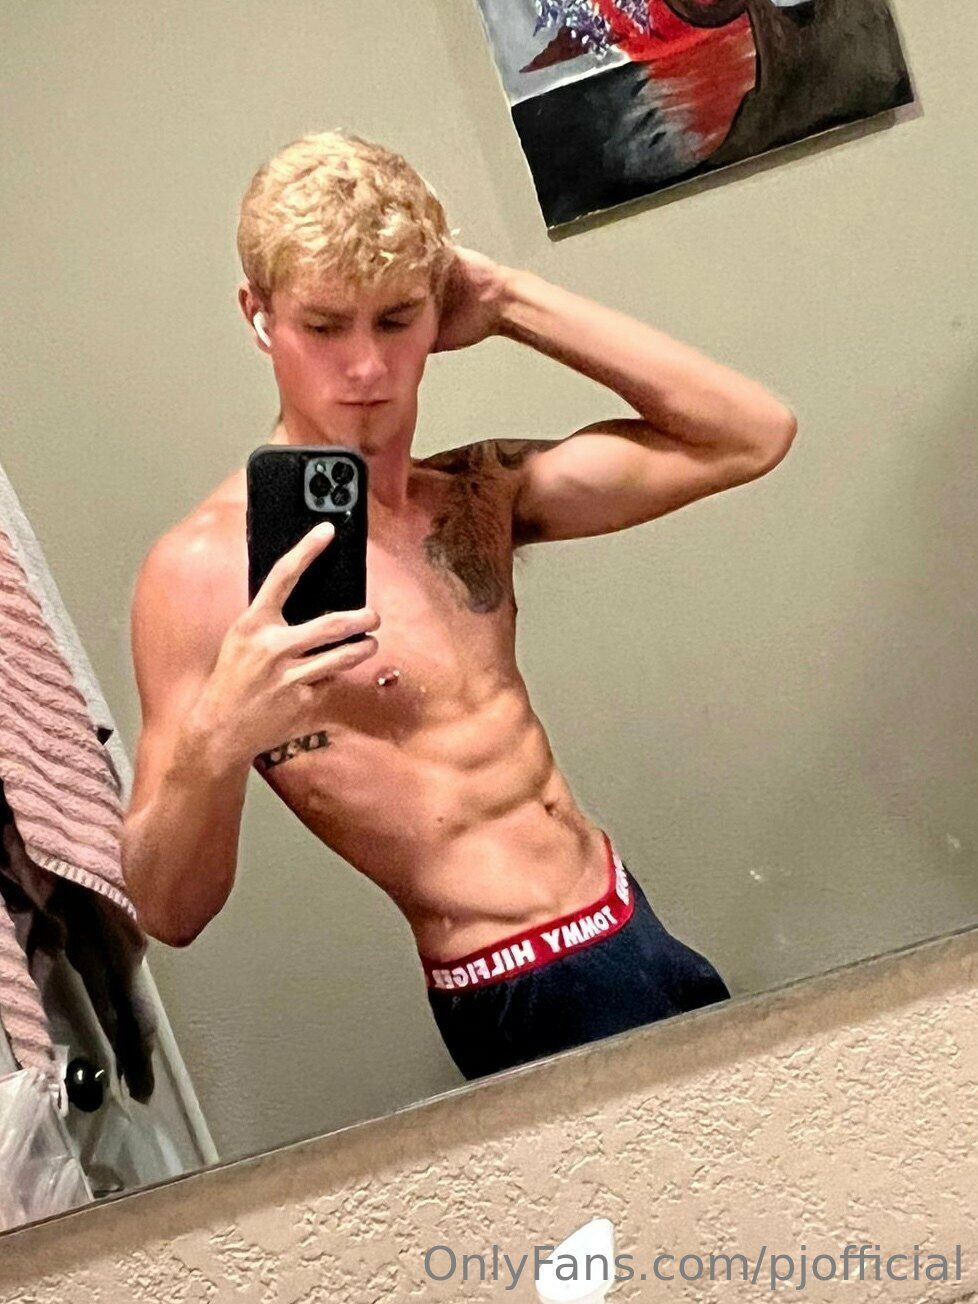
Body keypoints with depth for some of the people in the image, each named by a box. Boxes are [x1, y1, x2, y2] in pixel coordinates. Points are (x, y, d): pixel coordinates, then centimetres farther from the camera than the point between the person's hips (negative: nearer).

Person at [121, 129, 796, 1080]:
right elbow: (169, 913, -15)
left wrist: (513, 303, -3)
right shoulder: (205, 567, -15)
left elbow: (751, 436, 1)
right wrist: (214, 746, -36)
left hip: (632, 931, 7)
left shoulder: (478, 496, 4)